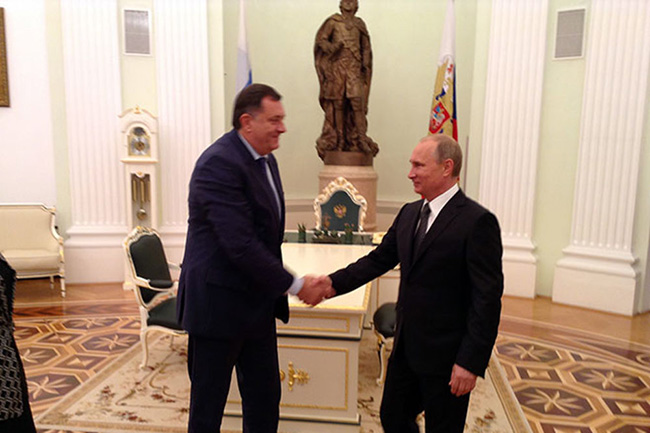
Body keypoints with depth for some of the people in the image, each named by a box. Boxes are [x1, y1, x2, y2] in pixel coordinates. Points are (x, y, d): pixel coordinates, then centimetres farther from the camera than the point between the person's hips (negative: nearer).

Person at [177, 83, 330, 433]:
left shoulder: (265, 159, 8)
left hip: (257, 303, 9)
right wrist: (294, 285, -20)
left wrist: (276, 291, 9)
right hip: (218, 304, -8)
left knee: (265, 397, 19)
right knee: (208, 403, 12)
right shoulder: (219, 163, -21)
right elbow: (240, 244, -27)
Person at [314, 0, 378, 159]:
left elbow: (366, 47, 20)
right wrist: (331, 47, -17)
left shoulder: (359, 23, 17)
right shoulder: (333, 21, 9)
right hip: (337, 66, -1)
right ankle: (339, 139, 4)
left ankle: (360, 138, -11)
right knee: (338, 103, -2)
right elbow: (320, 39, 2)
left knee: (357, 101, -12)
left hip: (355, 67, 1)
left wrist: (365, 64, 7)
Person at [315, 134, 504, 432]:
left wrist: (471, 362, -19)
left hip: (446, 356, -6)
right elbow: (379, 259, 7)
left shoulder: (477, 221, -17)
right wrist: (333, 283, -5)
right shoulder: (409, 213, 5)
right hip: (406, 348, 7)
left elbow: (488, 298, -18)